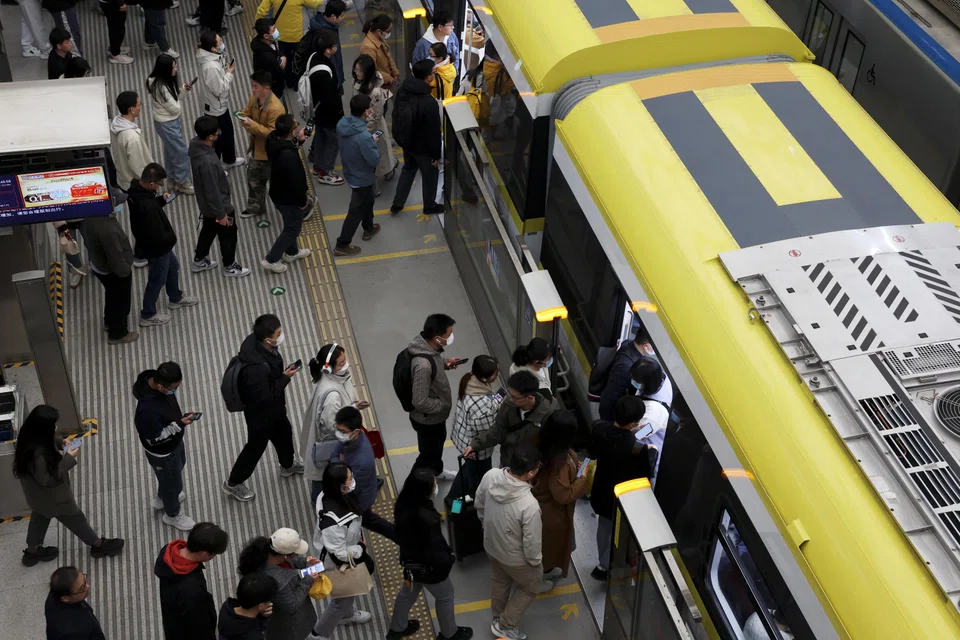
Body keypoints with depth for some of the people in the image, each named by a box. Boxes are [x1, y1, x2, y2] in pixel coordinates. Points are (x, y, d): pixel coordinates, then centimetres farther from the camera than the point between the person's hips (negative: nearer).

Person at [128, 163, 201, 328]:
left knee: (173, 267, 30)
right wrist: (172, 237, -13)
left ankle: (176, 298, 54)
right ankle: (148, 315, 35)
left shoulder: (137, 189, -13)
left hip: (158, 245, 9)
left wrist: (162, 200, -6)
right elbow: (158, 237, -33)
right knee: (157, 280, 14)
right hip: (156, 248, -9)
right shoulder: (147, 207, -41)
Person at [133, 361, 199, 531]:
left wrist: (181, 417, 12)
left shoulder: (157, 380, -20)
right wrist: (179, 425, -33)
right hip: (162, 452, -8)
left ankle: (161, 498, 63)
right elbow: (154, 439, -30)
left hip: (175, 441, 8)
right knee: (172, 481, 20)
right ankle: (172, 514, 51)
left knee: (178, 468, 34)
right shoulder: (148, 409, -44)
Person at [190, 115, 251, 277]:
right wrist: (221, 213, -17)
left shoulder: (195, 144, -13)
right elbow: (212, 191, -30)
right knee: (228, 236, 16)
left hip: (205, 203, 8)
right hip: (217, 205, -8)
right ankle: (230, 267, 38)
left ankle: (199, 261, 49)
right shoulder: (207, 162, -41)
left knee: (208, 230, 30)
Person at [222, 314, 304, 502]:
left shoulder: (257, 342, -18)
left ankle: (288, 466, 59)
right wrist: (285, 377, -27)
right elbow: (265, 397, -32)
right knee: (256, 447, 16)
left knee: (284, 433, 31)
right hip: (260, 413, -8)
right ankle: (233, 484, 40)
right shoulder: (256, 367, -44)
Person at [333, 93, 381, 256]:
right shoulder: (363, 136, -37)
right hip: (362, 177, -8)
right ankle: (342, 245, 21)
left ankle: (368, 228, 54)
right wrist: (374, 142, -12)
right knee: (356, 210, 9)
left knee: (368, 200, 32)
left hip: (351, 171, 8)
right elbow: (375, 160, -28)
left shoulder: (343, 124, -11)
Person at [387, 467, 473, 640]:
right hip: (427, 566, -7)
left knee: (407, 592, 30)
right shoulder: (426, 517, -40)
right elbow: (434, 548, -27)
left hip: (409, 559, 7)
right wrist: (447, 559, -6)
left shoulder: (403, 503, -16)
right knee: (445, 596, 20)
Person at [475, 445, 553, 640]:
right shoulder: (529, 505, -42)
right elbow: (532, 542, -26)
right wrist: (536, 562, -5)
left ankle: (497, 617, 57)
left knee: (500, 581, 34)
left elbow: (479, 504, -3)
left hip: (490, 545, 6)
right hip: (515, 557, -6)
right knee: (530, 587, 27)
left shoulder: (490, 476, -25)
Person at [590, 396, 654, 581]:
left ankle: (604, 563, 53)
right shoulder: (638, 448, -39)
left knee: (604, 526, 31)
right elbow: (646, 476, -23)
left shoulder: (600, 428, -22)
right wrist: (648, 454, -4)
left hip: (602, 491, 5)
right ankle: (604, 567, 45)